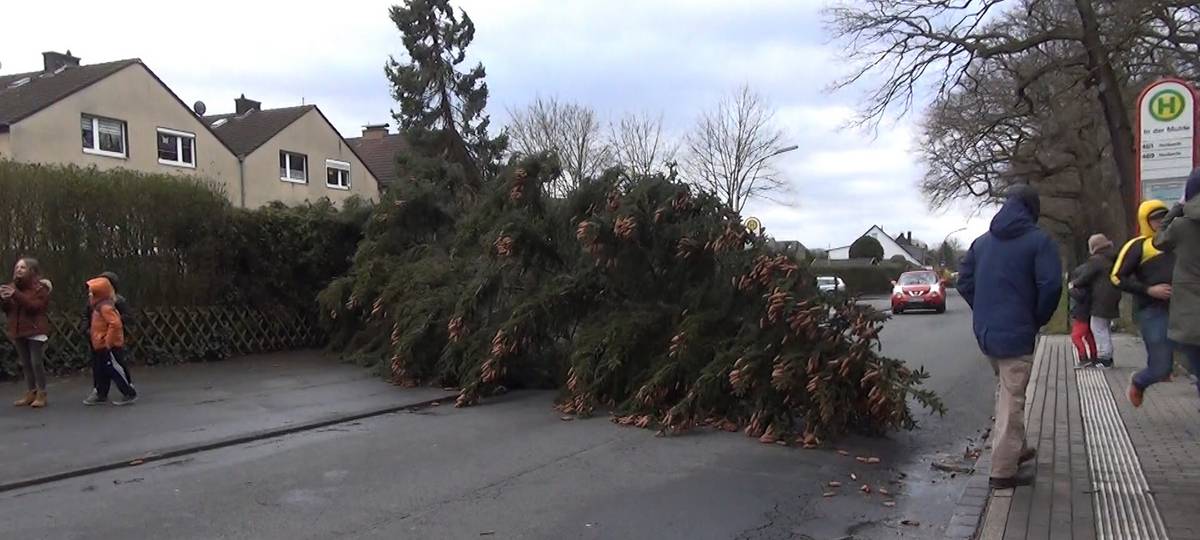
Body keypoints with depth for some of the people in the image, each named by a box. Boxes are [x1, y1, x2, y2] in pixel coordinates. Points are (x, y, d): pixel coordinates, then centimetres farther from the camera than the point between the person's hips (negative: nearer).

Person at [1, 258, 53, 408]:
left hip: (35, 331, -6)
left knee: (36, 363, -6)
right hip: (18, 331, 7)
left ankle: (41, 395, 1)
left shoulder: (40, 287, -7)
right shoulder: (13, 286, 11)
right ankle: (30, 394, 16)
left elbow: (35, 306, -21)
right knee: (26, 364, 10)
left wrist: (16, 295, -28)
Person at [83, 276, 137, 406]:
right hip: (101, 347, 10)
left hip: (109, 346, -10)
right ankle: (101, 394, 27)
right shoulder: (99, 306, 13)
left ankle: (130, 394, 1)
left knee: (115, 370, -6)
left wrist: (108, 342, -25)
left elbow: (115, 324, -29)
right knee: (101, 370, 16)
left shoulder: (105, 307, -19)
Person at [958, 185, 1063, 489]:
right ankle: (1003, 471, 2)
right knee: (1012, 400, -1)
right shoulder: (1038, 240, -8)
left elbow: (964, 282, 9)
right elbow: (1051, 286, -17)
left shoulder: (982, 241, 10)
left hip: (985, 332, 6)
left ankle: (1015, 449, 35)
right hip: (1017, 333, -6)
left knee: (1005, 391, 23)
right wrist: (1039, 319, -2)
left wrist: (985, 312, 14)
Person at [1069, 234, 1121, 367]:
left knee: (1098, 328, -5)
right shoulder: (1114, 260, 15)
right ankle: (1108, 356, 21)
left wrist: (1074, 284, 8)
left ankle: (1104, 357, -6)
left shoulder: (1095, 260, -13)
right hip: (1113, 298, 9)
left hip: (1101, 300, -9)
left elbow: (1084, 277, -10)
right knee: (1106, 328, 17)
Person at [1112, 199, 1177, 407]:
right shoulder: (1138, 245, -3)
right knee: (1161, 368, -4)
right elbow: (1117, 278, -8)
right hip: (1153, 312, -6)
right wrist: (1149, 290, -16)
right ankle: (1137, 383, 27)